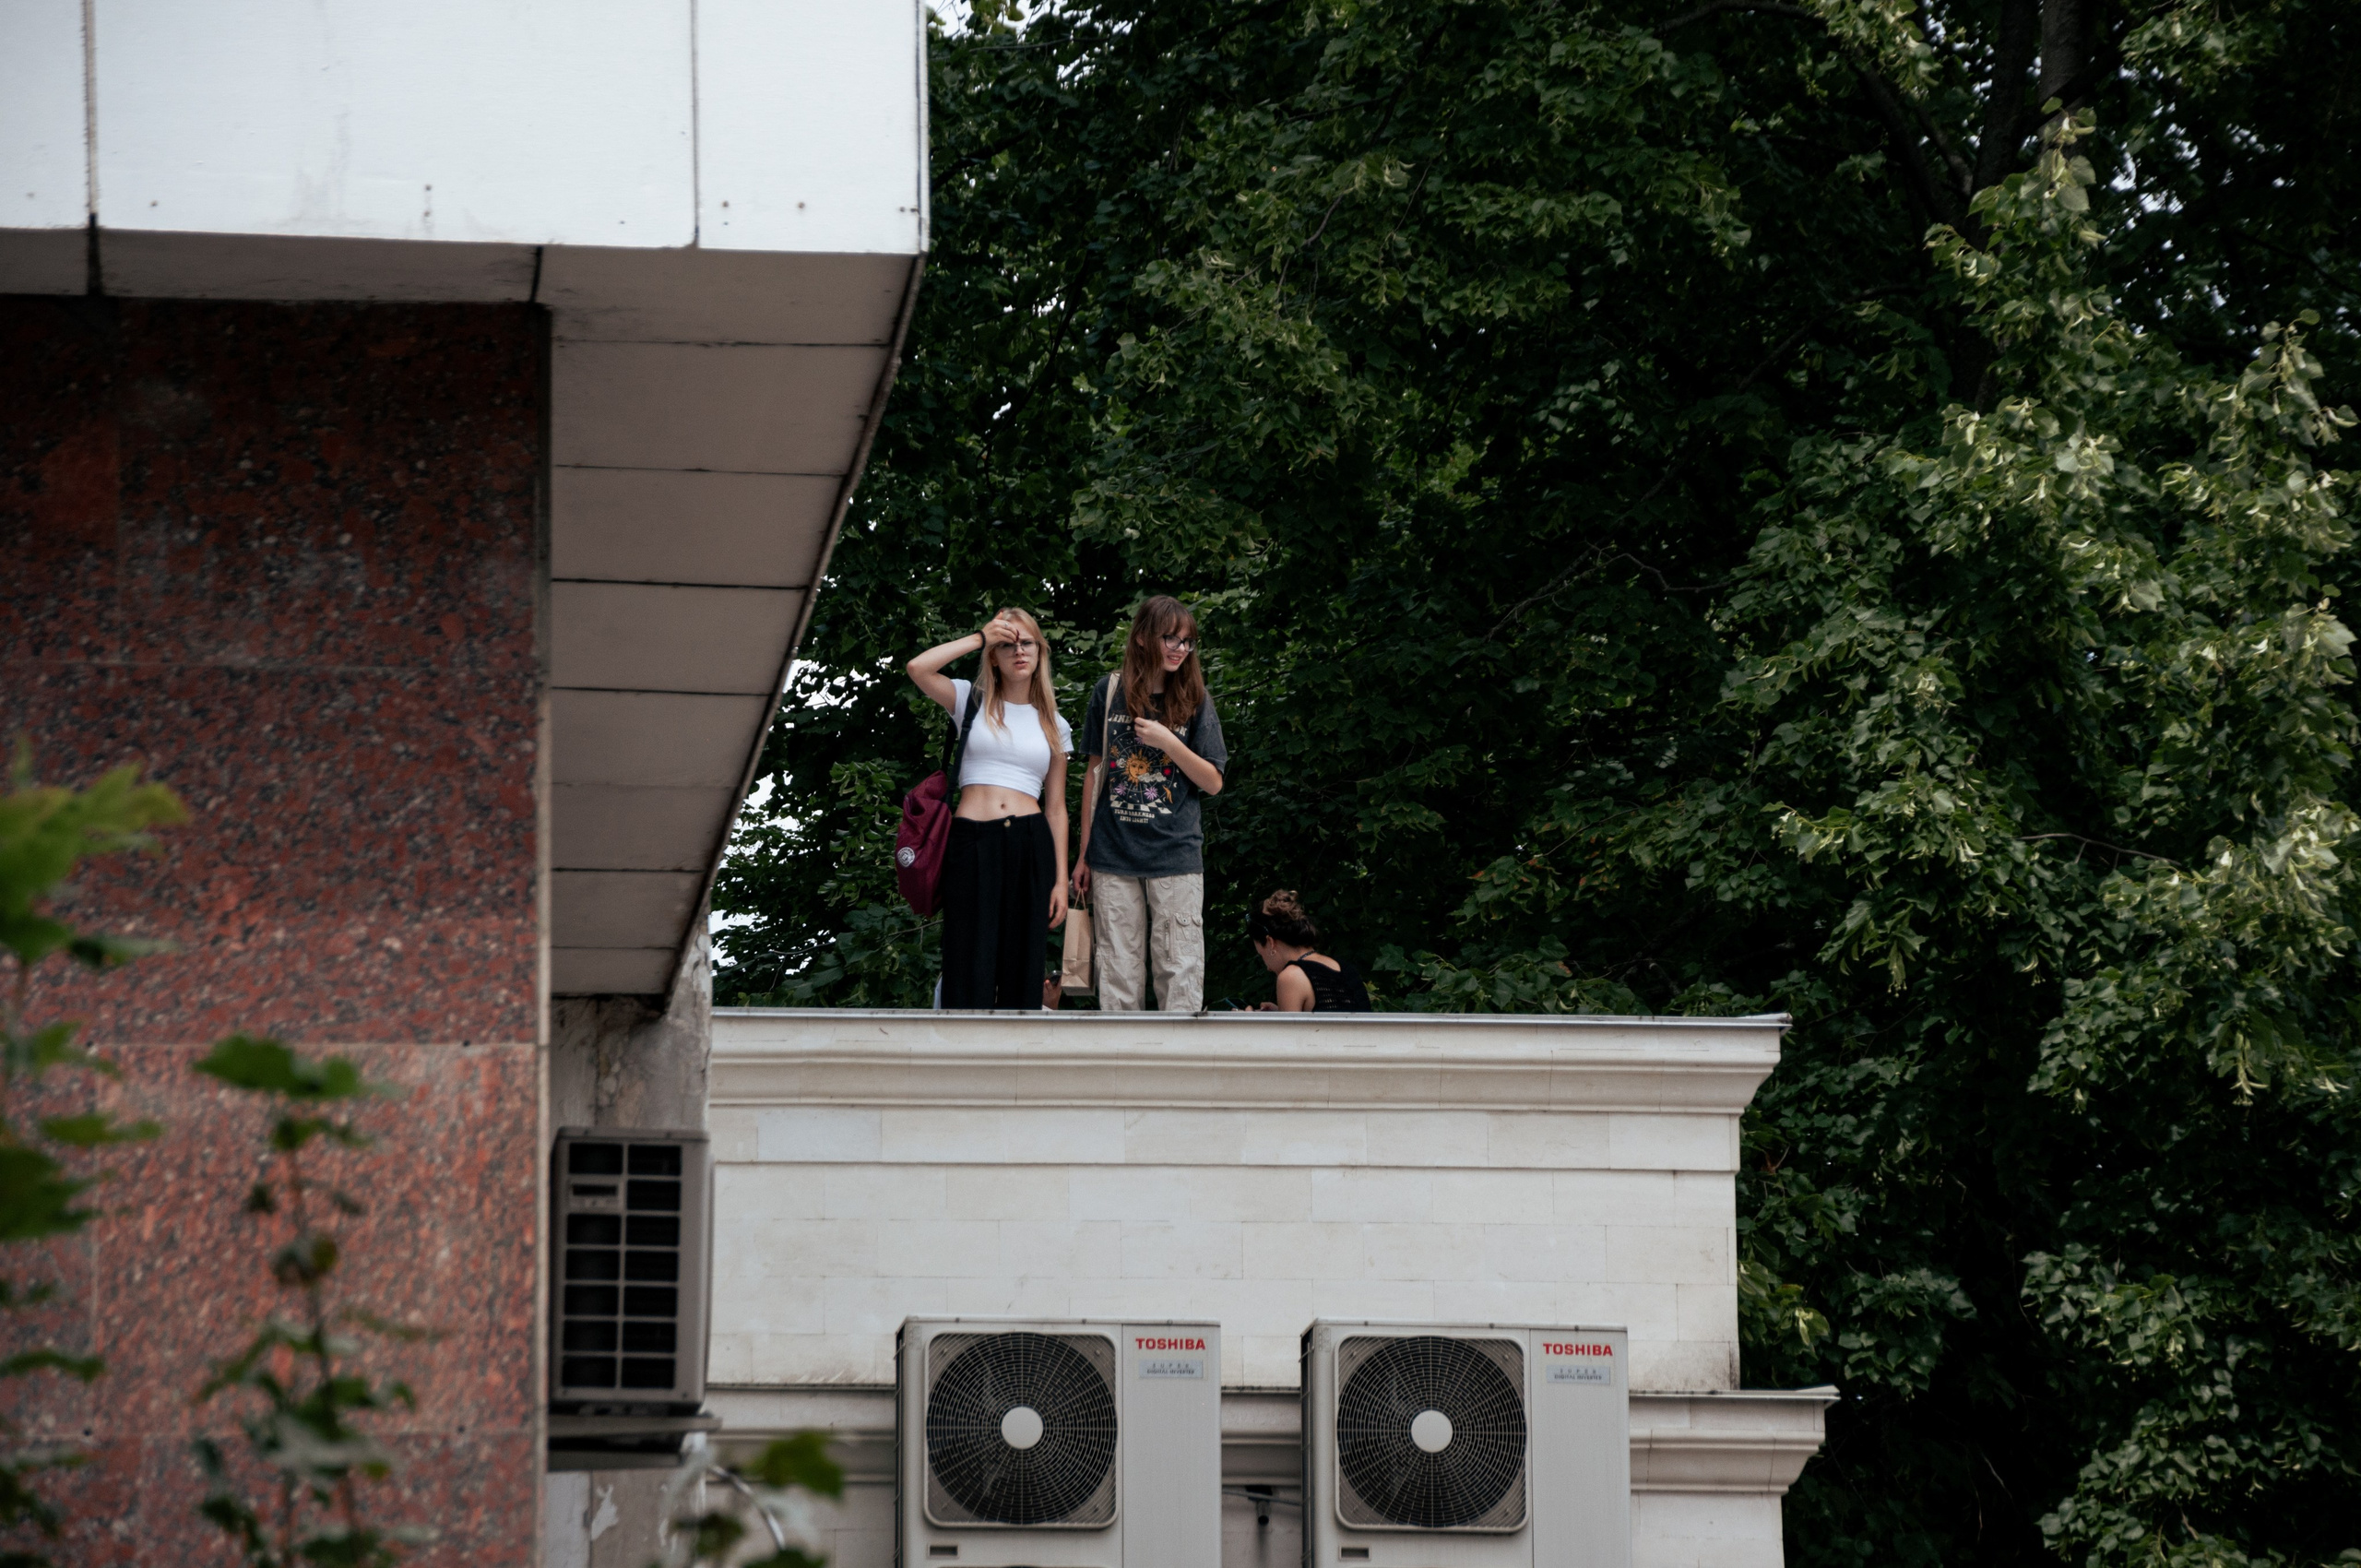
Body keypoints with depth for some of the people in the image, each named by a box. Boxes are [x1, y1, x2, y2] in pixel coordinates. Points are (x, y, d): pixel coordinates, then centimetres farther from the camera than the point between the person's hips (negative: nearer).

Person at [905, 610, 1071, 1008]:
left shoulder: (1054, 725, 17)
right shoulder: (972, 701, 11)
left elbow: (1056, 809, 15)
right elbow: (918, 668, -7)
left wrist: (1061, 882, 8)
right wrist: (979, 639, 1)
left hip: (1031, 844, 2)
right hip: (972, 841, -2)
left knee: (1021, 975, -1)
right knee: (969, 976, -9)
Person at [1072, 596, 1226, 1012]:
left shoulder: (1194, 700, 4)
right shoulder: (1110, 693, 6)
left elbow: (1213, 783, 3)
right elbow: (1094, 774, 11)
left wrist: (1168, 743, -12)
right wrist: (1084, 854, 11)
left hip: (1175, 856, -1)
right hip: (1114, 855, 1)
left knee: (1180, 970, -5)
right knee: (1118, 974, 2)